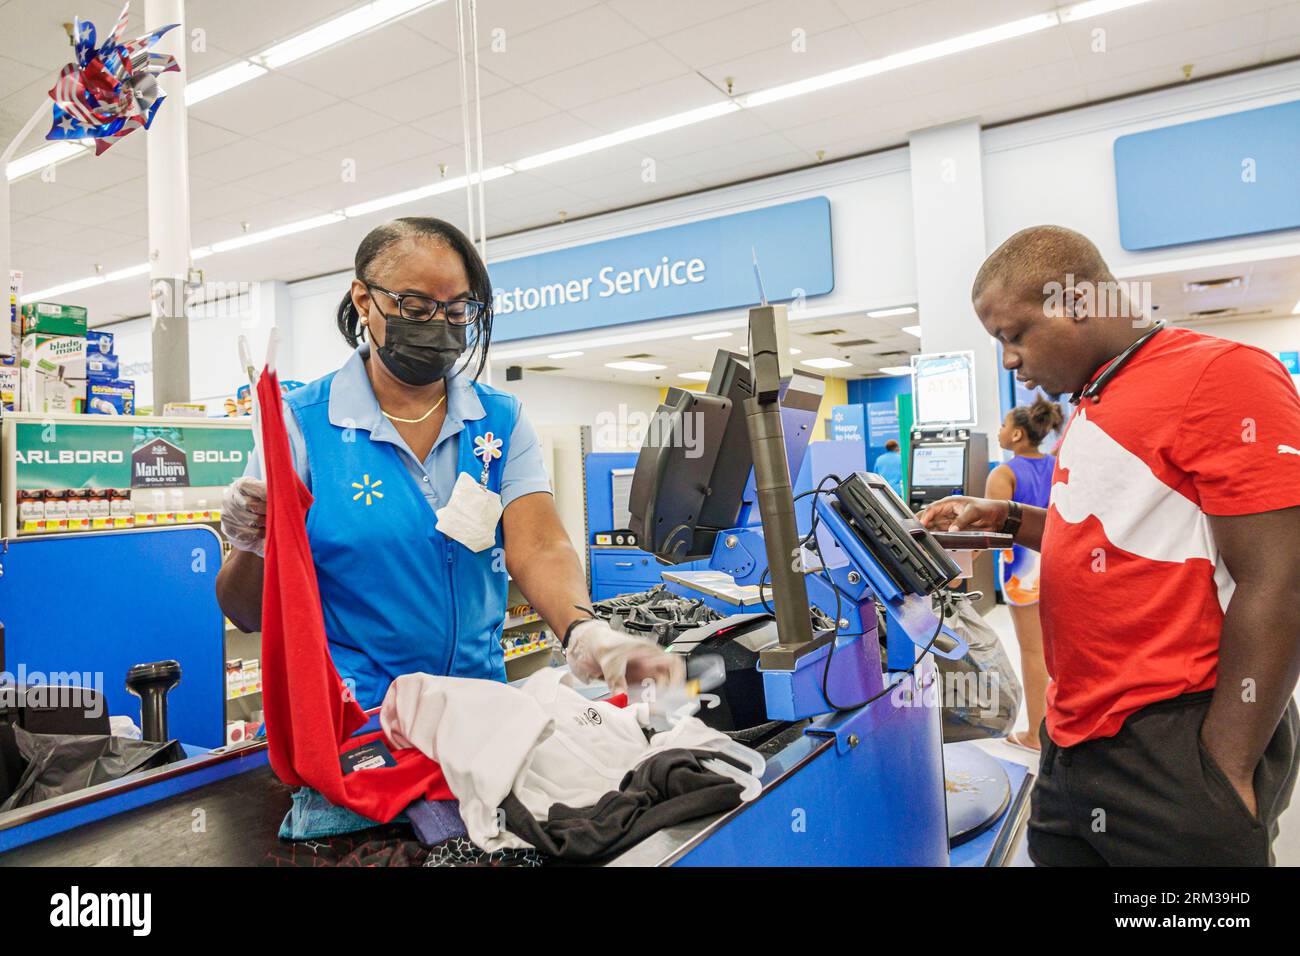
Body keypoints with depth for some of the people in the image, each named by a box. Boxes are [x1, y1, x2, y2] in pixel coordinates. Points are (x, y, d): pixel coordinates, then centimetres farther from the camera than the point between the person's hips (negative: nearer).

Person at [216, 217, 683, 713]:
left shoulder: (502, 420, 3)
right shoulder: (301, 422, -5)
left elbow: (538, 548, -11)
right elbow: (250, 613, -2)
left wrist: (586, 632, -31)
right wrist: (255, 549, -24)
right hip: (347, 722, -4)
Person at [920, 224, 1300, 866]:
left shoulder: (1219, 376, -13)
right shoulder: (1091, 404, 13)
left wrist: (1222, 773, -17)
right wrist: (1004, 518, 11)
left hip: (1171, 755, -8)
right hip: (1074, 739, 8)